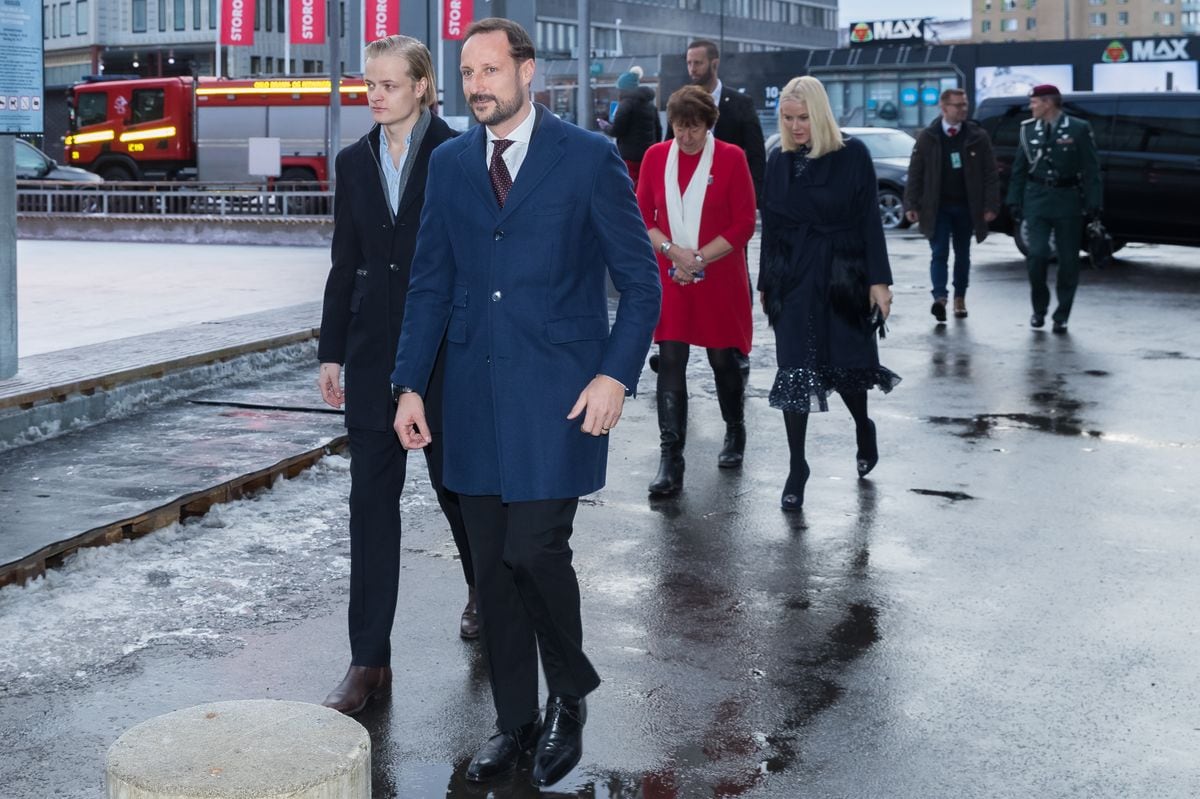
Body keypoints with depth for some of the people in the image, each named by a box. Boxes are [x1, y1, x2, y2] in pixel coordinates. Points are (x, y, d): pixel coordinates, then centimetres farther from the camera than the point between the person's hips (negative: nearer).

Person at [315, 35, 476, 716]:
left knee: (455, 479, 12)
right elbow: (345, 264, 10)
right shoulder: (356, 161, 8)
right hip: (373, 350, 4)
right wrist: (331, 352, 8)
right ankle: (371, 660, 6)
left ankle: (483, 589, 43)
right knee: (372, 499, 2)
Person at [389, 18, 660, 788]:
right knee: (492, 566, 8)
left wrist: (616, 375, -13)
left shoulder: (589, 158, -4)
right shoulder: (450, 163, 9)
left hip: (559, 395, -4)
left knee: (535, 549, -11)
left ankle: (570, 694, 16)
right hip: (476, 395, 5)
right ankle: (515, 722, 23)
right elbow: (430, 283, 12)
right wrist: (411, 385, 6)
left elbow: (641, 279, -3)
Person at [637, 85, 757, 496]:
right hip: (670, 278, 2)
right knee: (670, 364, -5)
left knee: (722, 358, 10)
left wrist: (700, 257, -12)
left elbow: (744, 224, -5)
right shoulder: (656, 157, 4)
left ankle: (735, 432, 35)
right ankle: (671, 459, -4)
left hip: (719, 280, -2)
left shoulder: (731, 158, -4)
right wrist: (672, 250, -12)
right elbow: (642, 218, 6)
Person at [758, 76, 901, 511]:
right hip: (793, 279, 2)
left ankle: (863, 428, 39)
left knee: (845, 364, 7)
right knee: (794, 370, -1)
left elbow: (869, 220, -6)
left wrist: (878, 280, -10)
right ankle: (797, 468, 8)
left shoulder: (852, 155, -5)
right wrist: (766, 283, 10)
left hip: (842, 278, -2)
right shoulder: (779, 161, 5)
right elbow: (770, 226, 9)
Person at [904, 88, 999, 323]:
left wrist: (991, 206, -7)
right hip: (937, 207, -1)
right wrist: (911, 205, -7)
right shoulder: (927, 138, 0)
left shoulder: (977, 136, 1)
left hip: (966, 207, 2)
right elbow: (915, 174, 0)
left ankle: (960, 299, 20)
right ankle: (940, 298, -20)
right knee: (939, 253, -10)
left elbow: (990, 174, 0)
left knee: (962, 254, 10)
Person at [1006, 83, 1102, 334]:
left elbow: (1091, 170, -4)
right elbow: (1019, 169, 13)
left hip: (1067, 200, -2)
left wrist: (1093, 205, -9)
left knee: (1068, 260, 3)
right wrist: (1015, 201, 7)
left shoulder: (1078, 129, -4)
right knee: (1037, 254, -10)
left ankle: (1062, 316, 13)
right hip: (1037, 198, 2)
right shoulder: (1029, 129, 7)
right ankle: (1039, 308, 9)